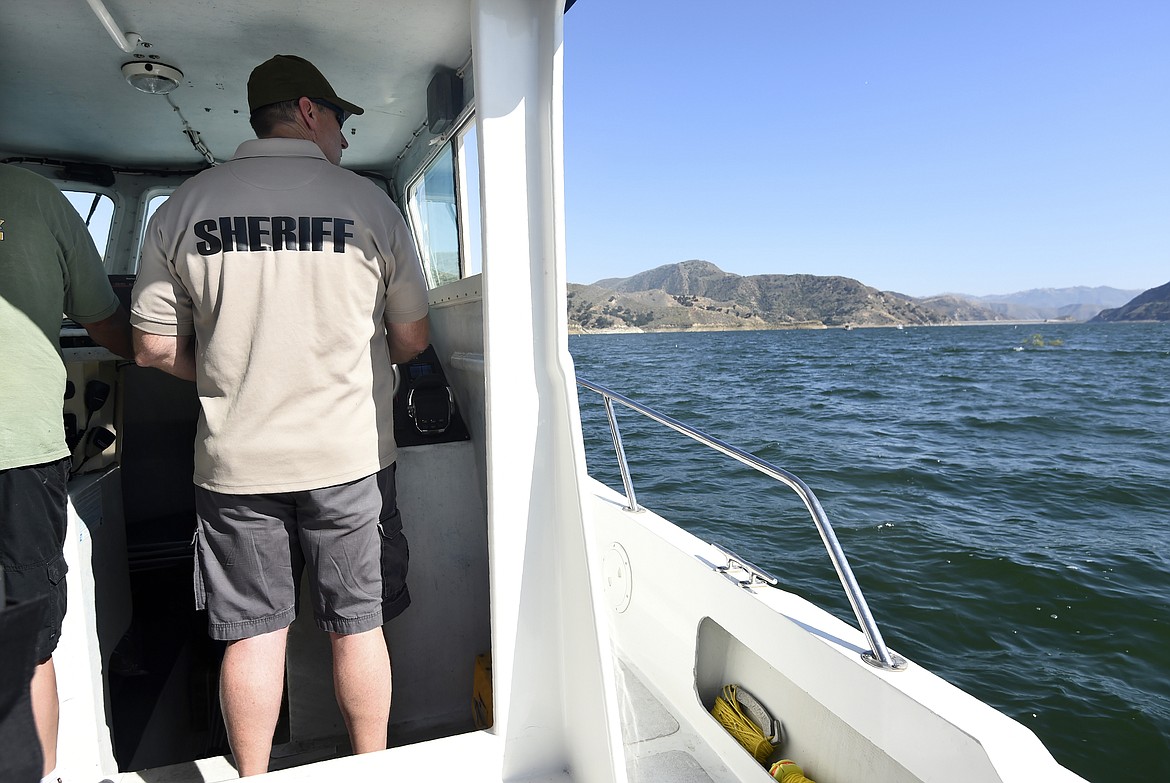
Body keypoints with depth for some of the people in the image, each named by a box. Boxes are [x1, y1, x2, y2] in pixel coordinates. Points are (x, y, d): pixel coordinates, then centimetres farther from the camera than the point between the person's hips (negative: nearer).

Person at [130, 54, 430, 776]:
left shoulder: (184, 206, 2)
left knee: (253, 632, 14)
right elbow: (412, 339, 0)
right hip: (349, 454, -1)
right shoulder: (368, 201, -4)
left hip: (236, 461, 2)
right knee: (359, 624, 12)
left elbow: (154, 348, 2)